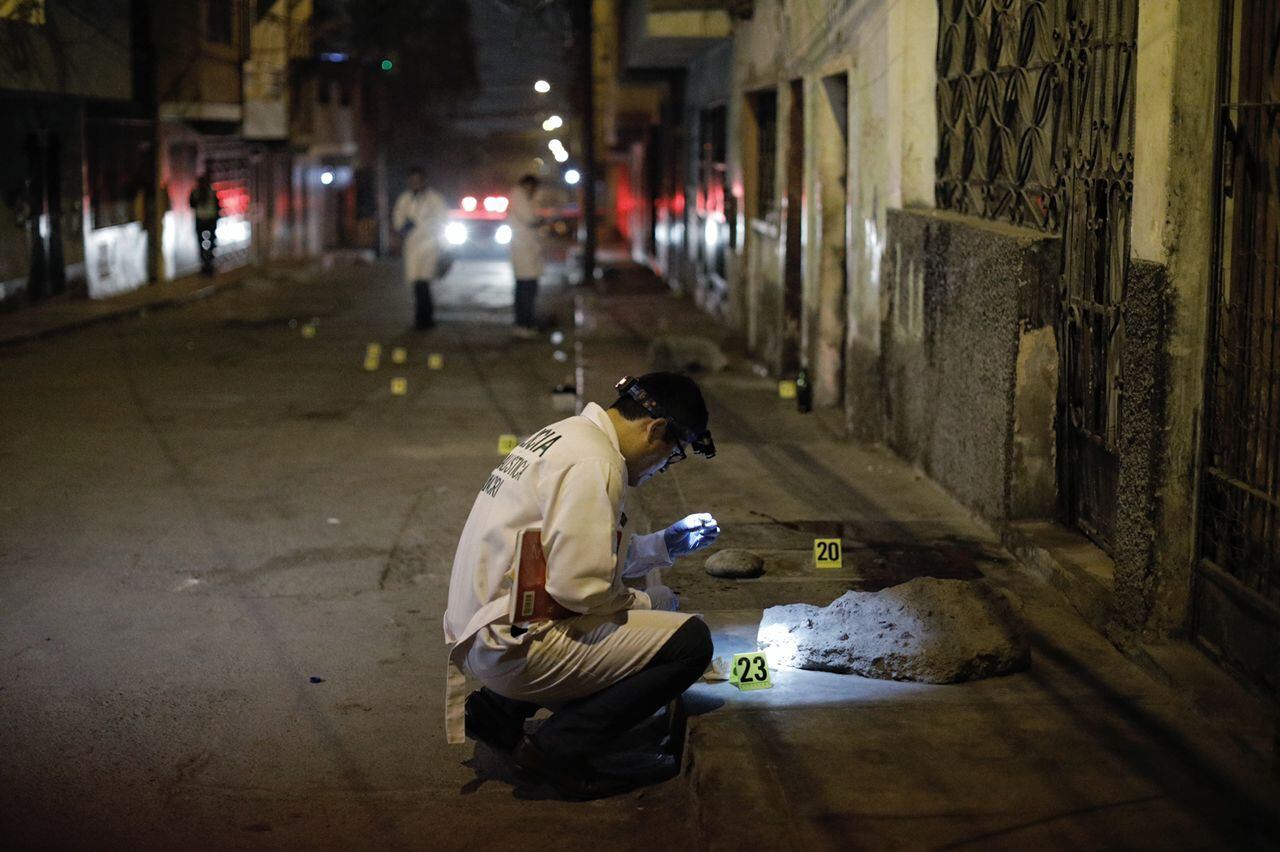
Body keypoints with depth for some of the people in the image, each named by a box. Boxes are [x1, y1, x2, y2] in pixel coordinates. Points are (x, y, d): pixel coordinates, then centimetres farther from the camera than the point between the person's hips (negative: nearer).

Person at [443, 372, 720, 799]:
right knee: (689, 640, -12)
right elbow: (579, 587, -22)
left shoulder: (564, 436, 15)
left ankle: (498, 711, 17)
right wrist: (651, 603, -5)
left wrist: (663, 545, 26)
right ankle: (559, 749, -5)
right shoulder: (593, 464, -17)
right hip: (515, 645, -11)